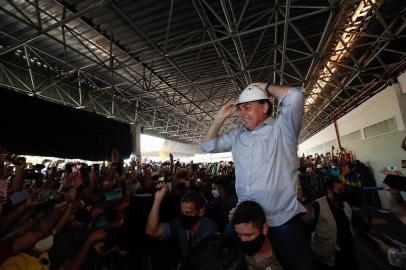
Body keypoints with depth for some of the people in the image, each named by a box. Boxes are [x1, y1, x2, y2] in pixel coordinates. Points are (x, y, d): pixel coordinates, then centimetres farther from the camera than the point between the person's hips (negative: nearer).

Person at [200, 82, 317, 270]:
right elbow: (208, 146, 12)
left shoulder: (282, 128, -7)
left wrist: (266, 87, -6)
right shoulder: (237, 135, 8)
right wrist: (220, 117, 4)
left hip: (284, 221, -5)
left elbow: (294, 96, -23)